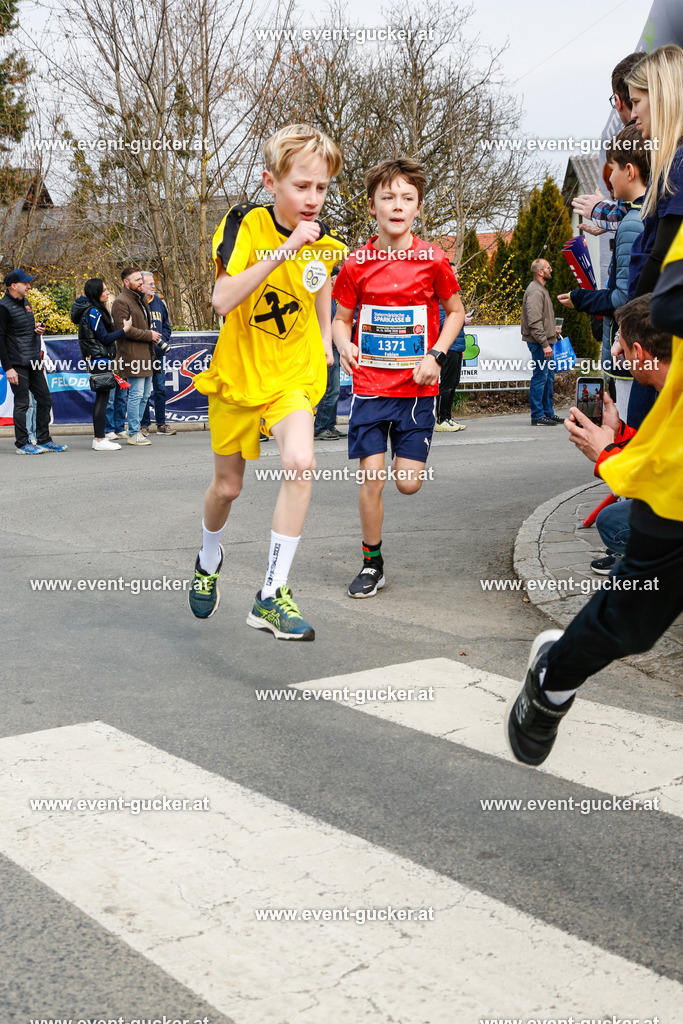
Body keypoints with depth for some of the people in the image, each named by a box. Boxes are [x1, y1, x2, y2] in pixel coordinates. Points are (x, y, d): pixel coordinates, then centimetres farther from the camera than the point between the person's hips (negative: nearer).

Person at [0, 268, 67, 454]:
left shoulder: (25, 302, 14)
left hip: (34, 362, 8)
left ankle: (44, 440, 19)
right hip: (18, 365, -8)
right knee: (21, 404, -2)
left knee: (45, 399, 10)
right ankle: (22, 444, 8)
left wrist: (37, 328, 4)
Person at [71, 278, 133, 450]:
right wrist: (125, 329, -11)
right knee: (102, 398, -8)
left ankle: (100, 436, 18)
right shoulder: (93, 312, -15)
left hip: (98, 359, 10)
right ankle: (99, 440, -6)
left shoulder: (95, 310, 15)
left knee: (101, 398, 13)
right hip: (99, 359, -10)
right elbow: (104, 338, -16)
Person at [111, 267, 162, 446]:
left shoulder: (140, 300, 22)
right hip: (132, 355, -10)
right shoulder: (121, 302, -10)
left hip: (145, 354, 10)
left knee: (145, 394, 13)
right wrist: (149, 335, -15)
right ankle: (134, 434, -3)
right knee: (136, 394, -9)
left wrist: (153, 334, 12)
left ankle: (136, 428, 22)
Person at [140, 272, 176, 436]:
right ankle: (144, 424, 9)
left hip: (158, 354, 5)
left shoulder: (158, 302, 11)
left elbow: (166, 325, 18)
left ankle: (161, 424, 16)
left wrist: (163, 340, 0)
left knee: (160, 389, 9)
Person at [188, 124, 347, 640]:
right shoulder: (246, 225, -17)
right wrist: (282, 250, -37)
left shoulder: (326, 241, -7)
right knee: (227, 486, 13)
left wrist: (324, 339, 15)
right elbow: (223, 301, -32)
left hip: (293, 373, 1)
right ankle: (210, 559, 48)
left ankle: (272, 595, -16)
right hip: (236, 371, -1)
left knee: (300, 463, -26)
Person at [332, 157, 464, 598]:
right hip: (369, 385, 0)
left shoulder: (434, 260, -3)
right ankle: (372, 564, 13)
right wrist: (344, 345, -13)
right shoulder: (356, 264, -1)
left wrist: (436, 355, -6)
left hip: (417, 387, 0)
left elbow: (456, 312, 9)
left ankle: (407, 451, 36)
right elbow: (341, 319, 10)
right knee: (371, 475, -4)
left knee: (409, 482, -3)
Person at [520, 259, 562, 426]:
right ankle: (537, 416, -3)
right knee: (540, 378, -7)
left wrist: (552, 329, 19)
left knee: (548, 377, 15)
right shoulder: (535, 291, -16)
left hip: (545, 341, 11)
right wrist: (545, 344, -24)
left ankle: (548, 412, 22)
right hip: (539, 343, -11)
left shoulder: (541, 289, 18)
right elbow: (534, 322, -23)